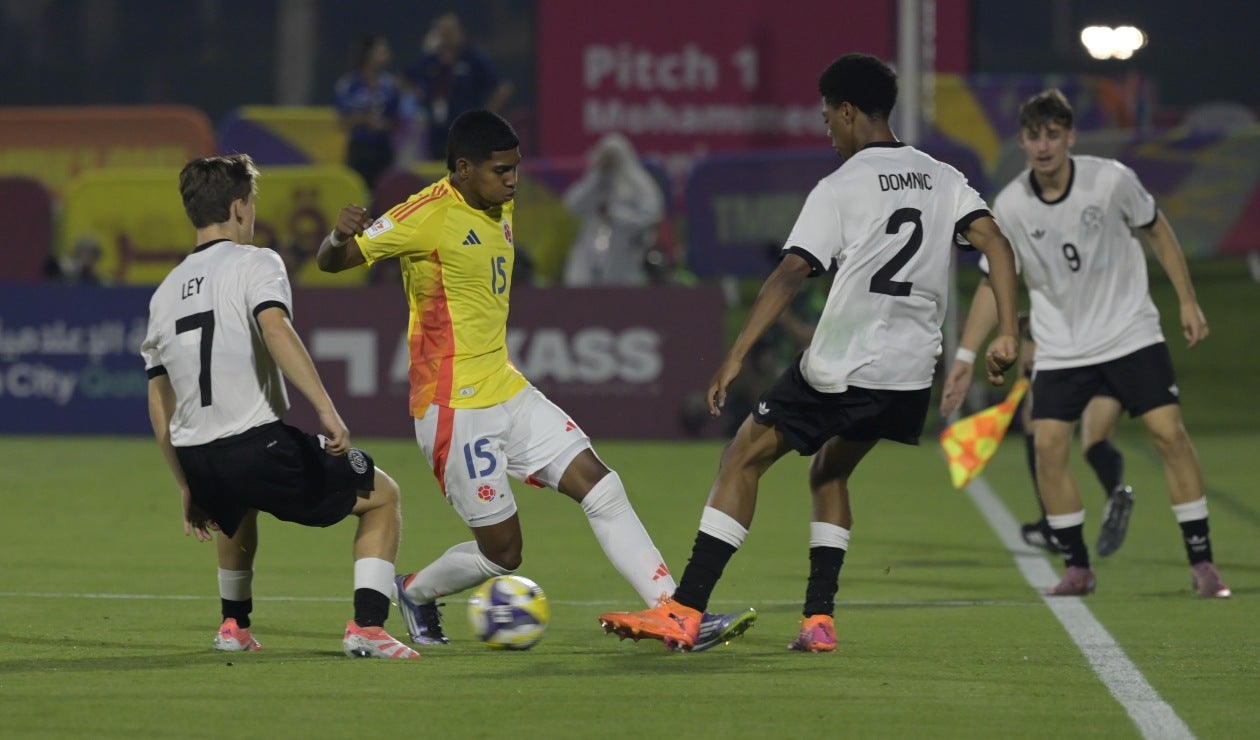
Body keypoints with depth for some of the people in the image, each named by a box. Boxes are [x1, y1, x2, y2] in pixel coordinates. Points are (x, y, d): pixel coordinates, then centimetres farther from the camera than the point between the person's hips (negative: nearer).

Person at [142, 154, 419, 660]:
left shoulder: (165, 291, 18)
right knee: (383, 496, 12)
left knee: (238, 508, 43)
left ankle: (235, 626, 46)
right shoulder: (254, 263, 0)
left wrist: (189, 488, 27)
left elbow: (159, 406, 20)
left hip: (197, 461, 6)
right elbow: (275, 329, -22)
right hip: (259, 444, -6)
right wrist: (326, 409, -26)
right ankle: (367, 628, -2)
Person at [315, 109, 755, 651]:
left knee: (601, 487, -2)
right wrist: (340, 235, -39)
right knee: (502, 551, -3)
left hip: (508, 392, 8)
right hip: (455, 408, -8)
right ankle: (414, 592, 26)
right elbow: (332, 262, -16)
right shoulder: (428, 216, -16)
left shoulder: (499, 210, 9)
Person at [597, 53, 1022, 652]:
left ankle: (684, 611, -3)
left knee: (742, 461, 5)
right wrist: (1007, 334, -1)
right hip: (911, 375, 6)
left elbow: (791, 273, -14)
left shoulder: (839, 188, -5)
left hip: (838, 370, -6)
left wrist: (735, 357, -16)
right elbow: (995, 243, 0)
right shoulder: (943, 180, 11)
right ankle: (819, 619, 16)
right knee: (829, 473, 27)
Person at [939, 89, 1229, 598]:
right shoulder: (1010, 207, -9)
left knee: (1169, 433, -11)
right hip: (1060, 349, 1)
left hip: (1132, 334, -1)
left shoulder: (1111, 180, -12)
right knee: (1048, 446, -10)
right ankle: (1077, 568, 5)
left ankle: (1201, 564, -4)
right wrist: (966, 355, -3)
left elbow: (1157, 232, 5)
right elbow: (994, 282, 1)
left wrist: (1187, 301, 4)